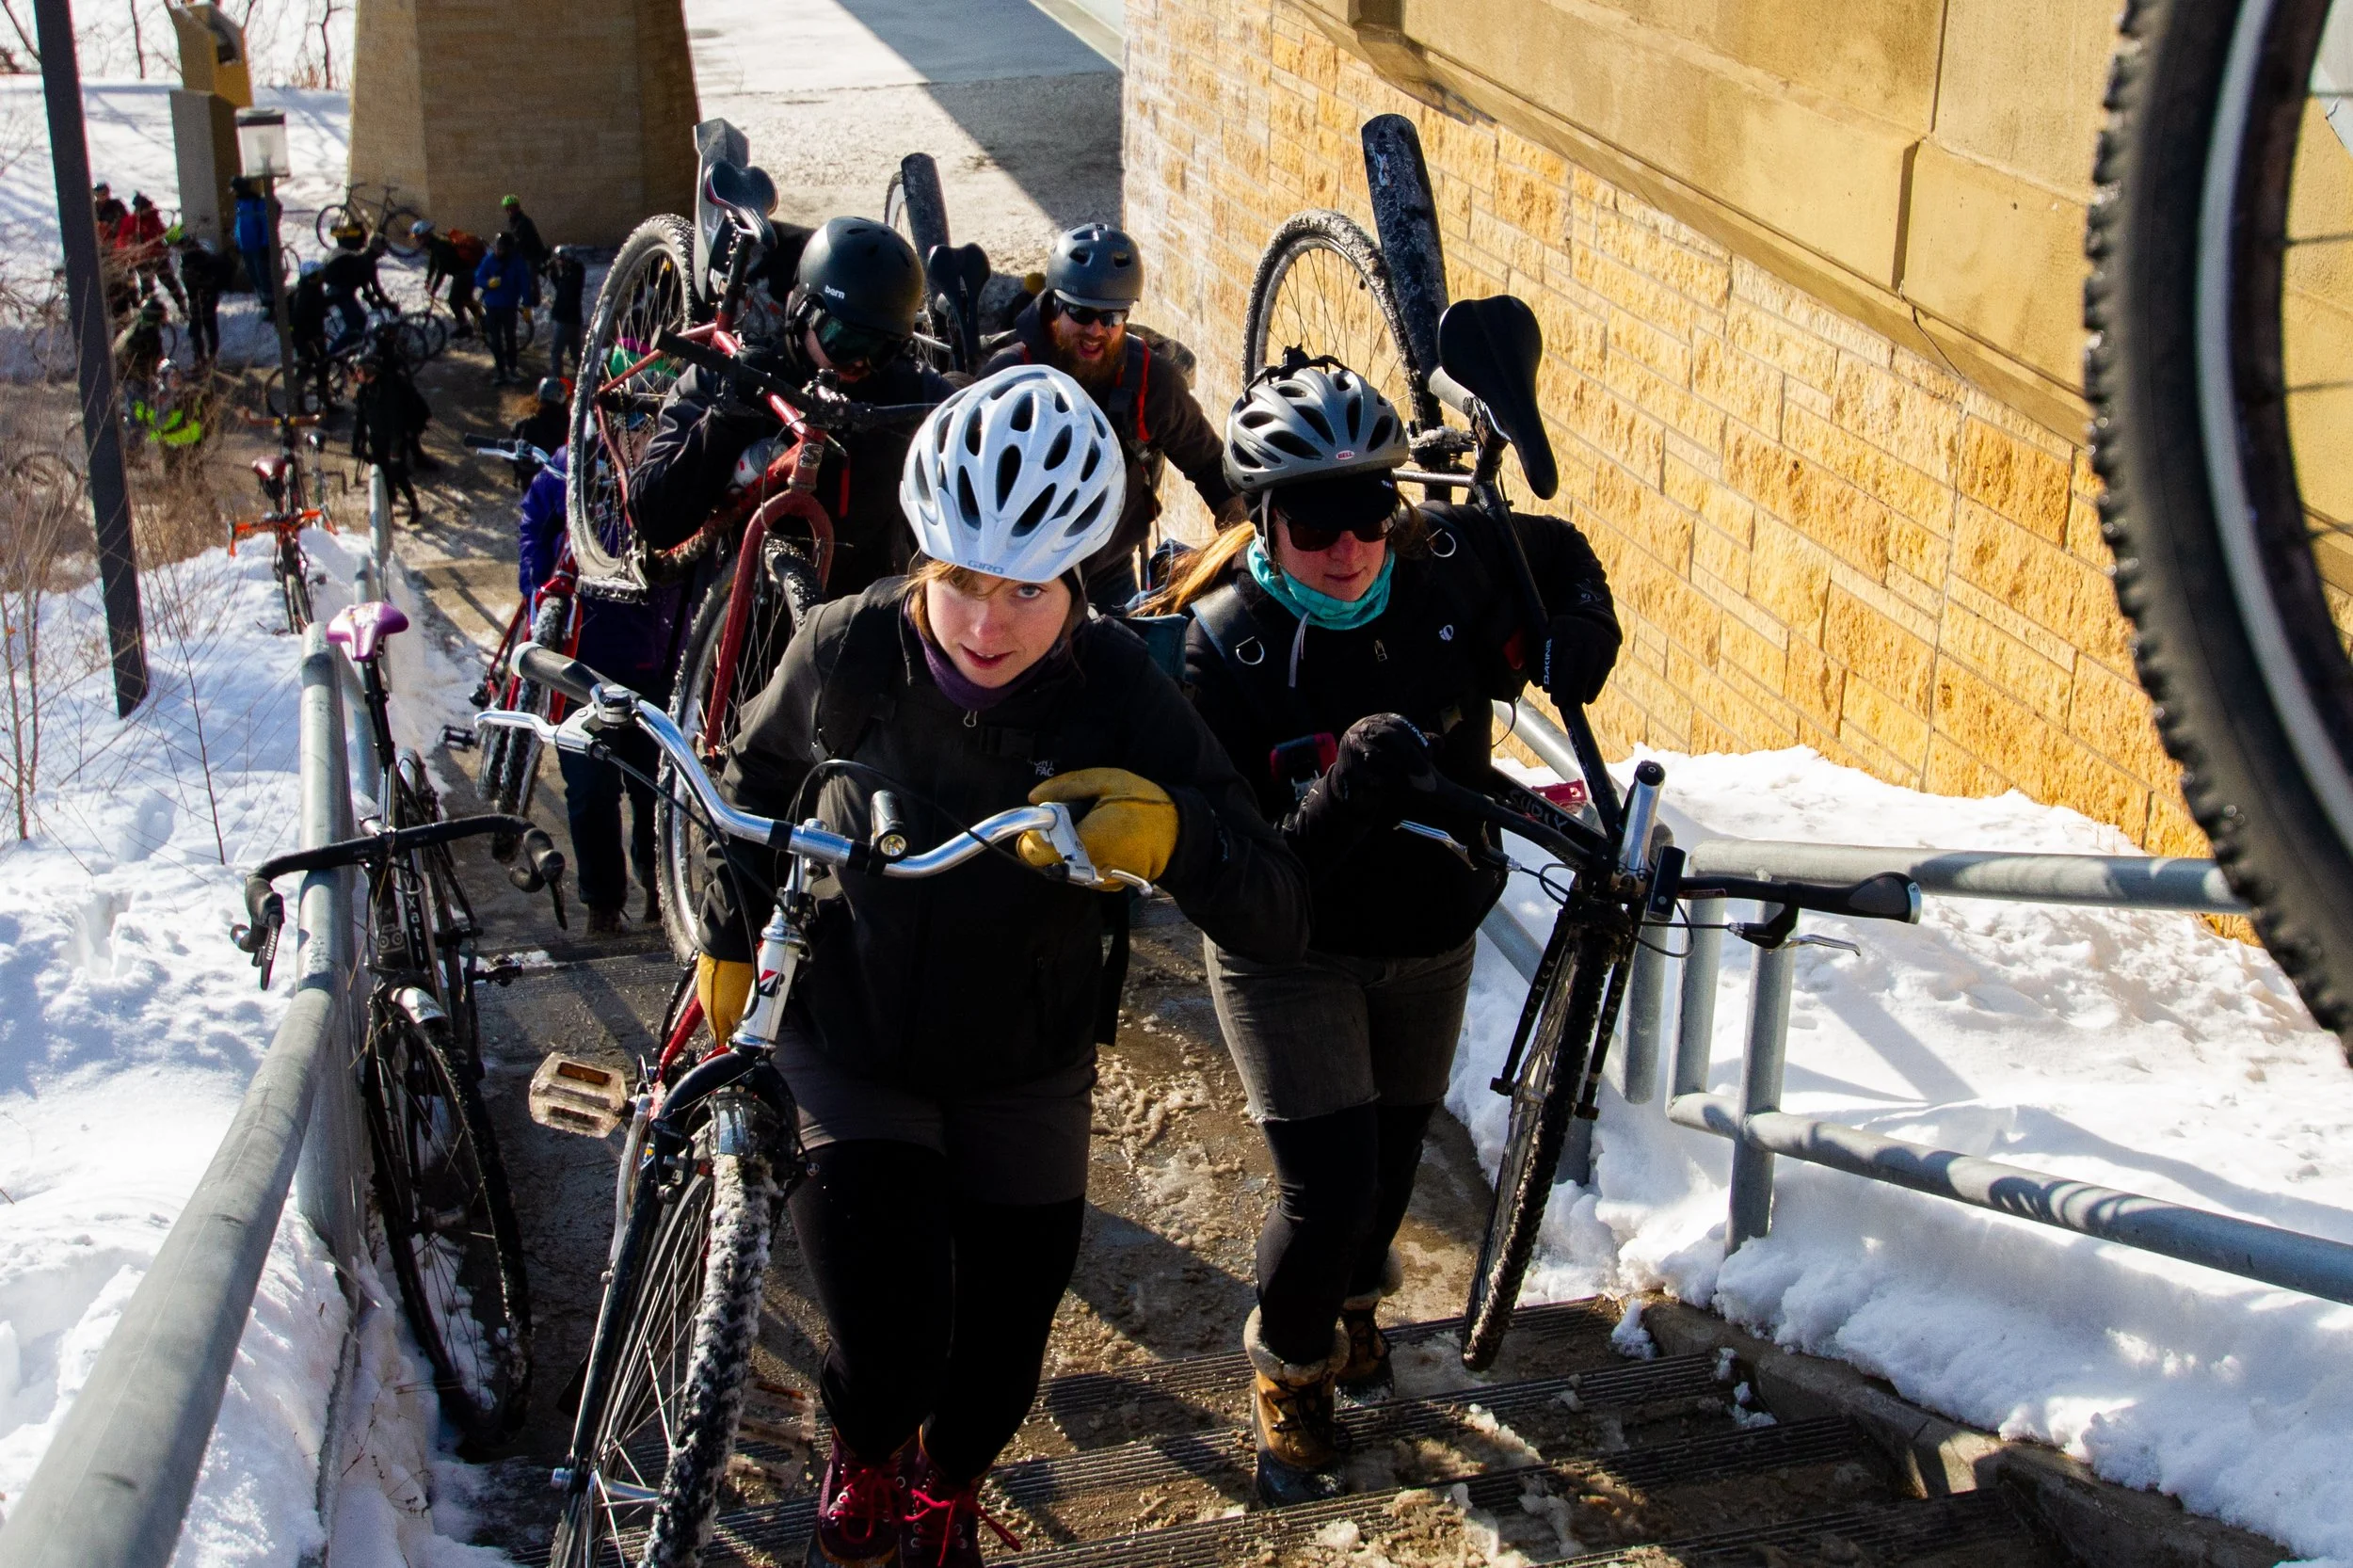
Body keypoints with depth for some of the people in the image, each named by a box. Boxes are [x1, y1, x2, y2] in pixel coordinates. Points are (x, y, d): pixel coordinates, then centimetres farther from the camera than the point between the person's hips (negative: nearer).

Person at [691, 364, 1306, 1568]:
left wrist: (1168, 831, -48)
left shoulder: (1119, 693, -24)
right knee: (889, 1350, -13)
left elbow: (1275, 924, -29)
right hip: (850, 1050, -1)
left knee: (997, 1364, 13)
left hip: (1023, 1080, 1)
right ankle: (862, 1463, 27)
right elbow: (758, 779, 3)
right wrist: (730, 941, 11)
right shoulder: (850, 651, -21)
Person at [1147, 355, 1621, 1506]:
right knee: (1330, 1187, -9)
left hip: (1430, 941, 4)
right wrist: (1345, 800, -46)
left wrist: (1579, 630, -14)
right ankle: (1288, 1373, 23)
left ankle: (1353, 1300, 55)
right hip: (1291, 953, -4)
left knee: (1394, 1152, 21)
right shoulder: (1221, 644, -27)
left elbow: (1562, 554, 6)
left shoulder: (1446, 562, -18)